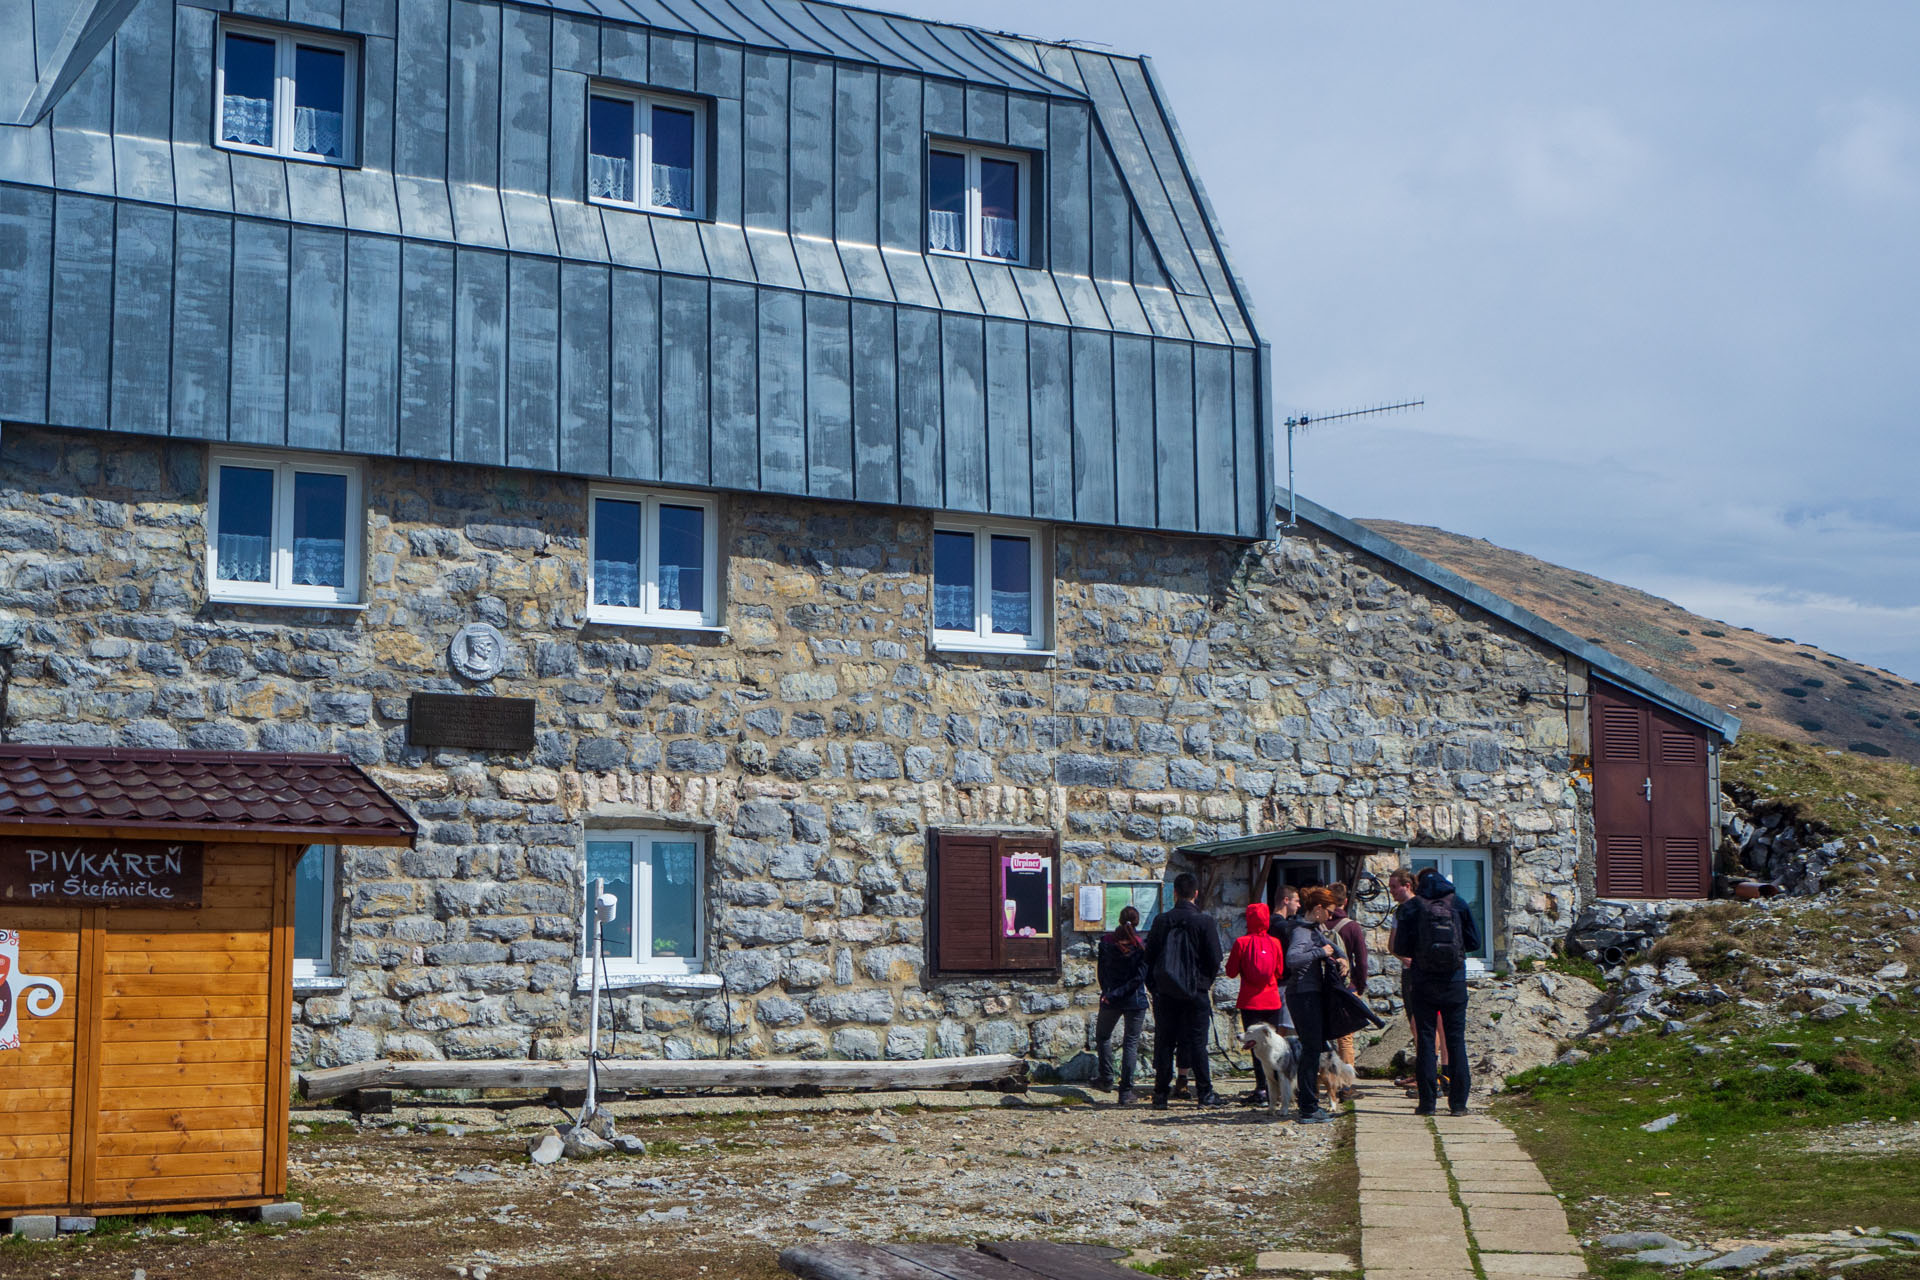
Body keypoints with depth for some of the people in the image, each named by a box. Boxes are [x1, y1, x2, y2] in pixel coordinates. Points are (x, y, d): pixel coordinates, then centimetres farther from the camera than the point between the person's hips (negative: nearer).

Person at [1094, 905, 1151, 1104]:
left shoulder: (1107, 942, -5)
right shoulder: (1142, 946, -8)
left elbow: (1102, 972, 0)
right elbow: (1140, 977, -14)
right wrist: (1118, 994, -13)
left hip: (1110, 1001, 1)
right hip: (1135, 1001, -1)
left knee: (1103, 1036, 24)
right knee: (1131, 1043, 5)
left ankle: (1106, 1079, 21)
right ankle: (1126, 1091, -1)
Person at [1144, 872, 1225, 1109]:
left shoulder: (1161, 920, 1)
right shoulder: (1205, 922, -7)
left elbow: (1149, 956, 6)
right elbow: (1215, 959, -6)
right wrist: (1206, 982, 11)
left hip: (1165, 992, 2)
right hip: (1196, 991, -2)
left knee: (1164, 1042, 6)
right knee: (1197, 1042, 3)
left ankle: (1160, 1095, 5)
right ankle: (1204, 1093, 3)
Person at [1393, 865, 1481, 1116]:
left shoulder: (1410, 908, -2)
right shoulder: (1457, 904, 2)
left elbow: (1400, 948, -4)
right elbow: (1474, 942, 4)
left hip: (1422, 980, -1)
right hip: (1454, 981, 1)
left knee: (1425, 1039, 4)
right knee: (1456, 1039, 6)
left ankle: (1427, 1101, 0)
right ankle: (1458, 1102, 4)